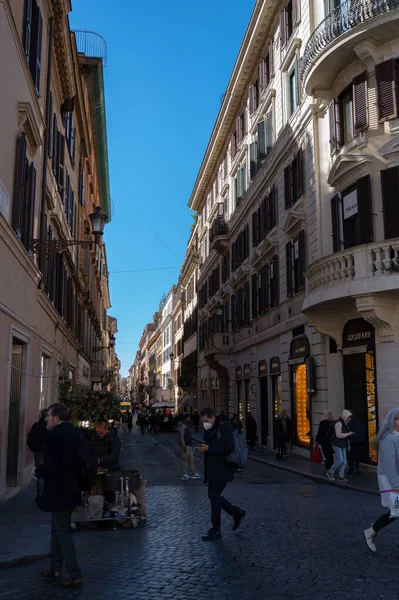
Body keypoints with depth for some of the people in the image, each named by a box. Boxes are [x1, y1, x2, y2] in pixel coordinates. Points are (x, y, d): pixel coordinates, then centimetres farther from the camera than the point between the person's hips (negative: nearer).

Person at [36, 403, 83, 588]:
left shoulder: (54, 435, -21)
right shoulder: (74, 432, 5)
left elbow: (50, 466, -25)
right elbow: (80, 460, 10)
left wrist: (37, 472, -6)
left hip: (58, 491, -9)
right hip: (71, 488, 9)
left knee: (63, 532, 1)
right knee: (57, 530, 22)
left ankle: (74, 576, 5)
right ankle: (55, 569, 34)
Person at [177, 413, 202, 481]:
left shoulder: (188, 426, 15)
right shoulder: (182, 426, -14)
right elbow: (181, 437, -20)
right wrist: (184, 446, -24)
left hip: (189, 446, 10)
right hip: (185, 446, -10)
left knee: (191, 460, 11)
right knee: (185, 460, -3)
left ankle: (193, 474, 15)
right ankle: (184, 475, 5)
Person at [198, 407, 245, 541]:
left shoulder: (224, 428, -14)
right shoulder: (209, 430, 12)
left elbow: (228, 447, -22)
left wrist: (209, 449, -22)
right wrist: (204, 449, 2)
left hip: (222, 469, -9)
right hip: (213, 469, 9)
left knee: (214, 496, -5)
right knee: (214, 495, 11)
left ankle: (215, 530, 5)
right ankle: (237, 513, 28)